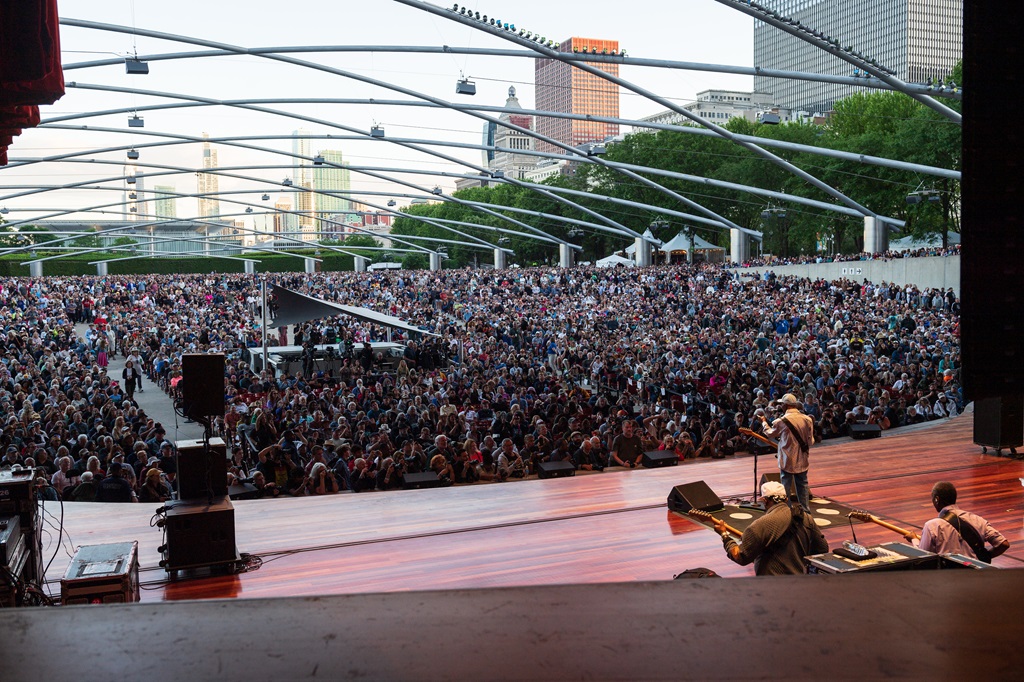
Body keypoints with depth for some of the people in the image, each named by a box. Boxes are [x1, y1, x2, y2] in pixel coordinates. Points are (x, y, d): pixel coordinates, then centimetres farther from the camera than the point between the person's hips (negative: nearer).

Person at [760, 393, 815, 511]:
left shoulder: (781, 421, -15)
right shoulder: (807, 419, -4)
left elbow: (770, 434, 5)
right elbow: (811, 440, 5)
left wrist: (764, 422, 22)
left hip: (787, 460, -4)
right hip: (803, 460, 4)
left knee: (785, 487, 6)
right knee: (803, 485, 14)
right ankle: (806, 510, 20)